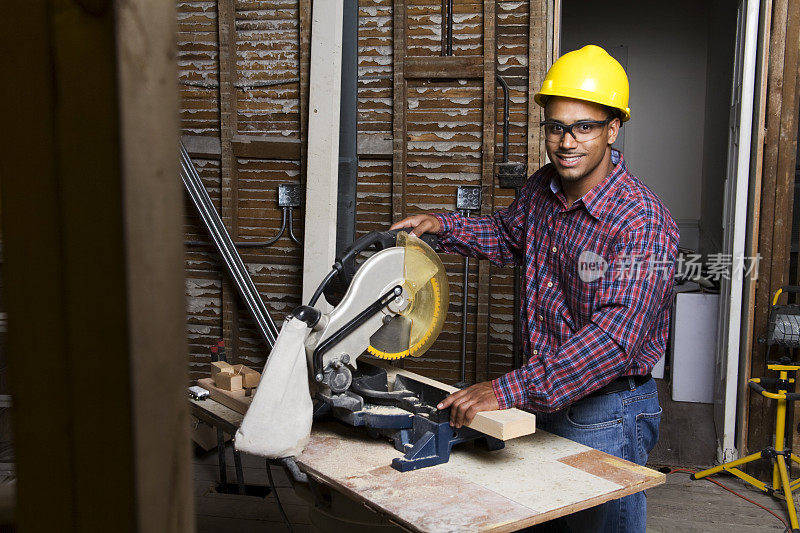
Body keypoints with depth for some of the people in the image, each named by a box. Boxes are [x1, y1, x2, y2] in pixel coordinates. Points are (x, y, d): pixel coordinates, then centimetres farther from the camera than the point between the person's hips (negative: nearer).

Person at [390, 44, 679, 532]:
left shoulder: (642, 223, -26)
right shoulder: (543, 187, 0)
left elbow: (615, 337, -35)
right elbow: (511, 235, 22)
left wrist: (511, 390, -40)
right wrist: (444, 226, 4)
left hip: (606, 415, -7)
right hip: (544, 398, 7)